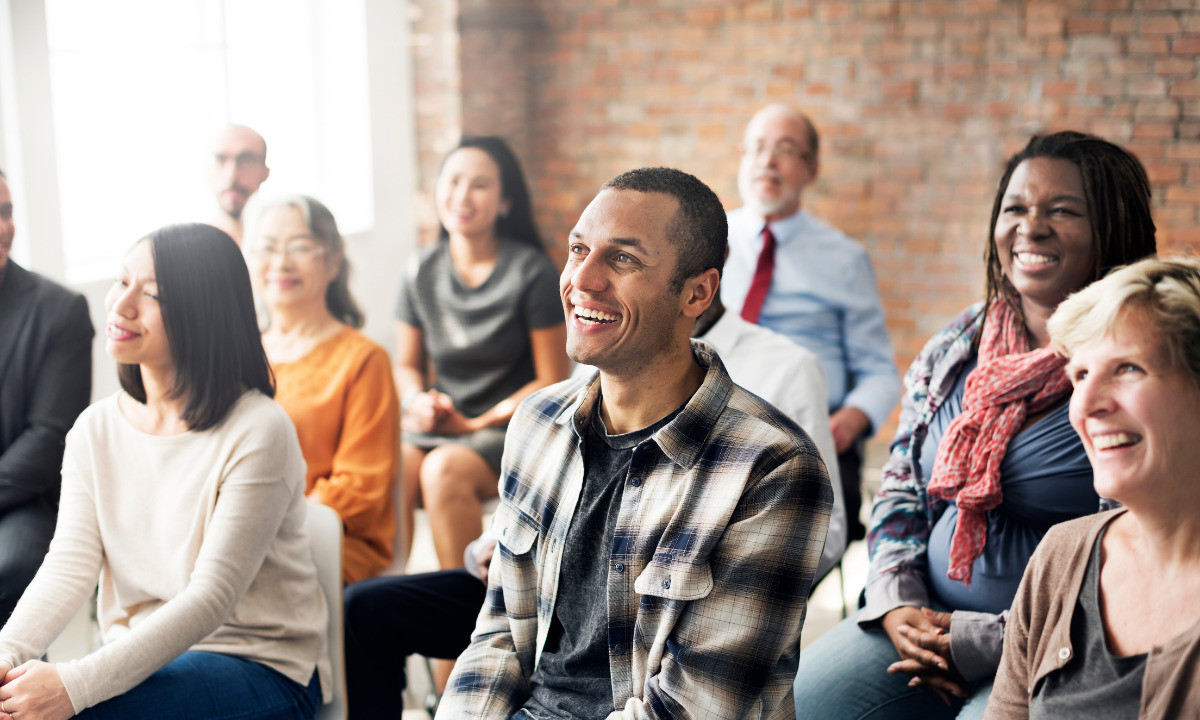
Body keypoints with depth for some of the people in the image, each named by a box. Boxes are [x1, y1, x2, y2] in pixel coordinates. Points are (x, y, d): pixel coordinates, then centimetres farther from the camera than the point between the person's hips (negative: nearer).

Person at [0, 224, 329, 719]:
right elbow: (69, 566, -2)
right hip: (143, 660, 5)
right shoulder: (94, 430, 5)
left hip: (261, 671, -5)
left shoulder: (258, 433, -16)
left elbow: (211, 597, -20)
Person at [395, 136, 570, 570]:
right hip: (438, 422, 4)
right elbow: (407, 365, 18)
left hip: (511, 425, -4)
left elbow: (553, 381, -5)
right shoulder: (421, 272, 7)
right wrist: (418, 401, -5)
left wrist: (477, 423, -11)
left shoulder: (531, 272, -7)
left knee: (444, 469, -33)